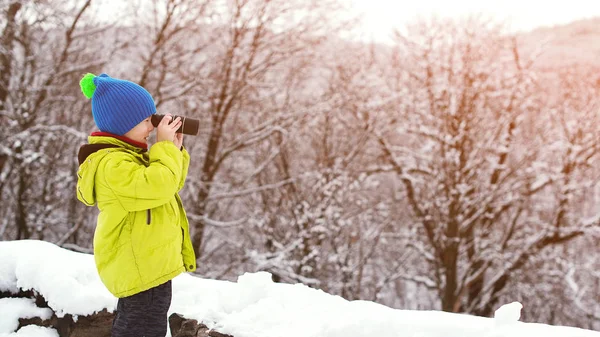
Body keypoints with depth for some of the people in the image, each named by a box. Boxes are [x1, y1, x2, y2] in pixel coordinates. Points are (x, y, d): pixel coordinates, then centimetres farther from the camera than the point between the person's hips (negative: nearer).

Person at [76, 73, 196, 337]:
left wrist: (175, 150, 4)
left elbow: (168, 185, 18)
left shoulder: (127, 154, 14)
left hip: (144, 264, 11)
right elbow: (156, 186, -31)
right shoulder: (111, 164, -21)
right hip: (142, 268, -11)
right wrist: (165, 147, -20)